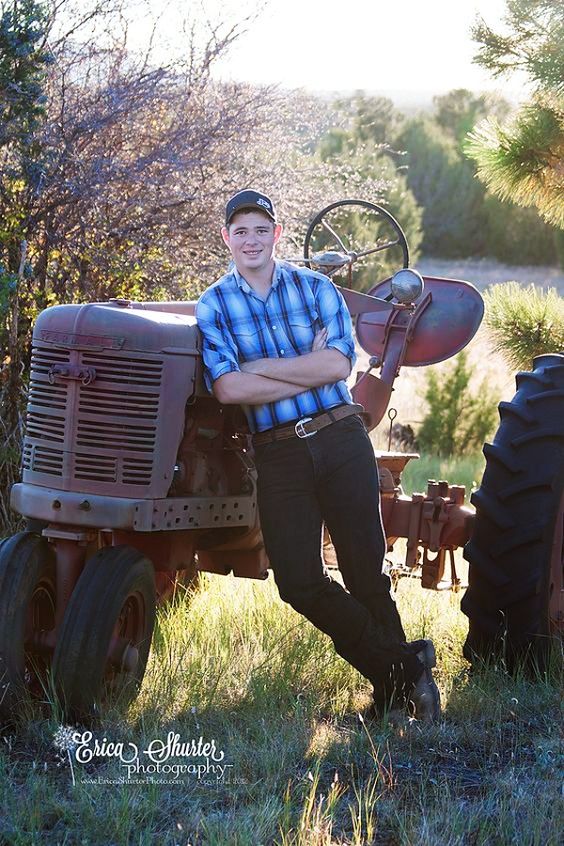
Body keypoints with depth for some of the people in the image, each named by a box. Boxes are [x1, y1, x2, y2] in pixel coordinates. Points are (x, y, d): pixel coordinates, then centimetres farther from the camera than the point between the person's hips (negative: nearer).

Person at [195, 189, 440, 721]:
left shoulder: (315, 288, 6)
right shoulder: (213, 307, 5)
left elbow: (339, 362, -10)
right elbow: (227, 387, -11)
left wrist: (259, 366, -9)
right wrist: (307, 371, -10)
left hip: (341, 438, -1)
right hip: (277, 453, 1)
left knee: (365, 572, -1)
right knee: (298, 581, -7)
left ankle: (395, 678, 16)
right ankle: (402, 667, 7)